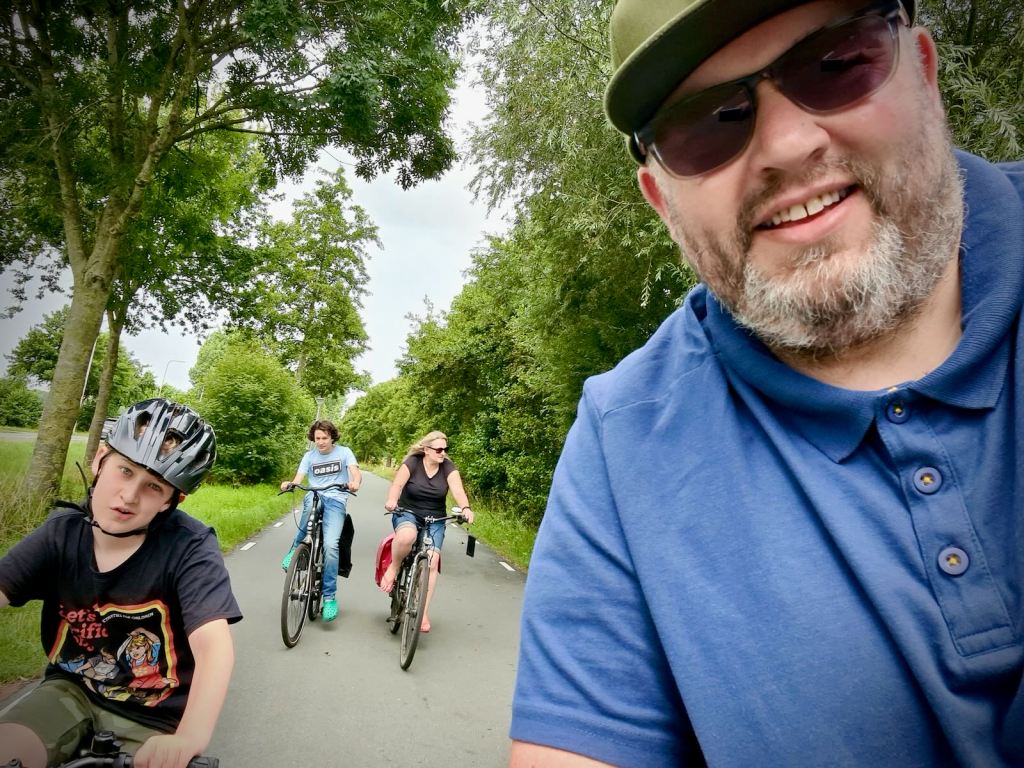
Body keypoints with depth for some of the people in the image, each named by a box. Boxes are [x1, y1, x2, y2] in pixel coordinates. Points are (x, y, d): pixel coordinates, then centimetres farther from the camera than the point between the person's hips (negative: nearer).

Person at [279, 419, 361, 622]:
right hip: (315, 497, 2)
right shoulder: (309, 456, 12)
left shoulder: (344, 452, 5)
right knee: (311, 499, -38)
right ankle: (296, 548, -19)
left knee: (330, 544, -21)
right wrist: (289, 484, -21)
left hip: (336, 501, -2)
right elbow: (298, 479, 3)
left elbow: (356, 473, -8)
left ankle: (329, 596, -10)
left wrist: (355, 483, -33)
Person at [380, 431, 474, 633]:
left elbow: (457, 489, -18)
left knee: (432, 561, -13)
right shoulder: (412, 462, -9)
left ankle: (424, 612, -4)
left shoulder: (448, 466, -4)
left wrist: (465, 508, -39)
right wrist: (392, 500, -43)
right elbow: (397, 483, -21)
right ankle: (394, 567, -6)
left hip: (435, 520, 2)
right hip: (407, 513, -2)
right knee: (406, 537, -37)